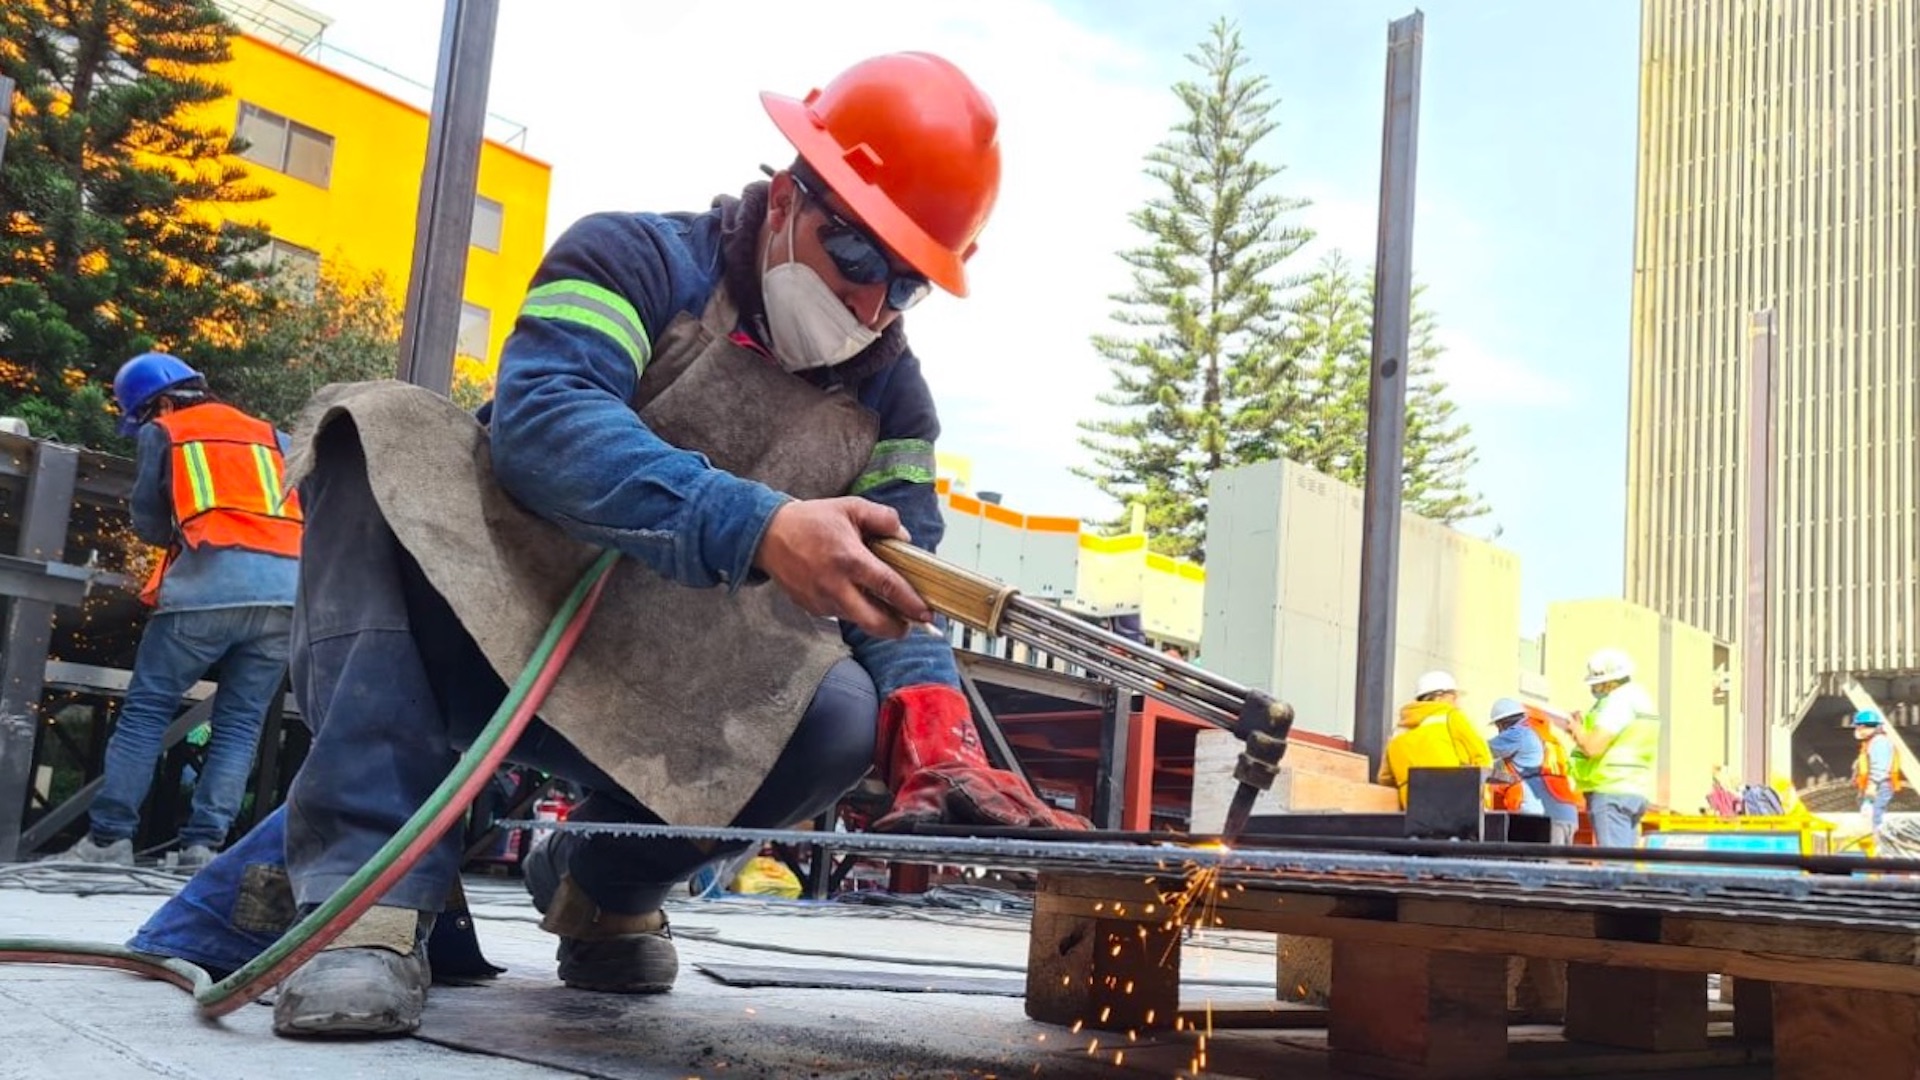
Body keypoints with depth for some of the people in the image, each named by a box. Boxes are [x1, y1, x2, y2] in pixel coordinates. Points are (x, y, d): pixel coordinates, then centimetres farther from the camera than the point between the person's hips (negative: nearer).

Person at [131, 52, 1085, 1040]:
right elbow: (541, 419, -31)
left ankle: (601, 879, 4)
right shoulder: (635, 258, -11)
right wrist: (755, 527, -47)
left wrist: (936, 738, -32)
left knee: (841, 714, -27)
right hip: (473, 634, -2)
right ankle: (372, 900, -34)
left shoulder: (892, 398, 1)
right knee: (384, 437, -28)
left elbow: (895, 591, -9)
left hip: (658, 702, 3)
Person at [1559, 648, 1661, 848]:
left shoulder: (1619, 700, -12)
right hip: (1636, 791, 10)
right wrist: (1582, 730, 12)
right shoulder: (1639, 698, 20)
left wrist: (1576, 729, -2)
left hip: (1613, 791, -10)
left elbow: (1592, 747, -20)